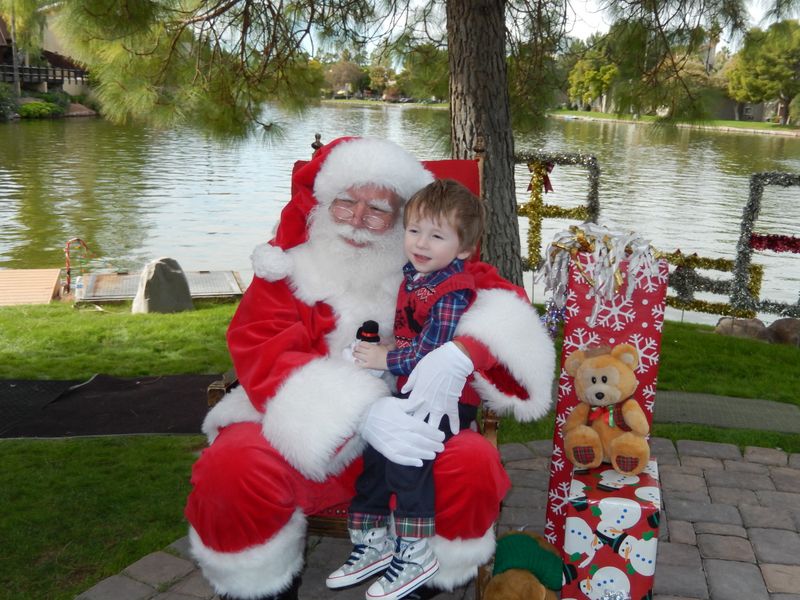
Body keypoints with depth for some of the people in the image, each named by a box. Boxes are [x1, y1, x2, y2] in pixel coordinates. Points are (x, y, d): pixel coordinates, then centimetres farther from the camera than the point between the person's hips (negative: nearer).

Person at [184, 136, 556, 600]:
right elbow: (262, 355, -17)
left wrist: (461, 352, -31)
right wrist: (360, 413, -34)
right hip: (304, 438, -1)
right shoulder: (289, 267, -5)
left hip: (402, 430, 2)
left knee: (474, 464, -26)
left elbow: (501, 296, -6)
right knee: (232, 469, -30)